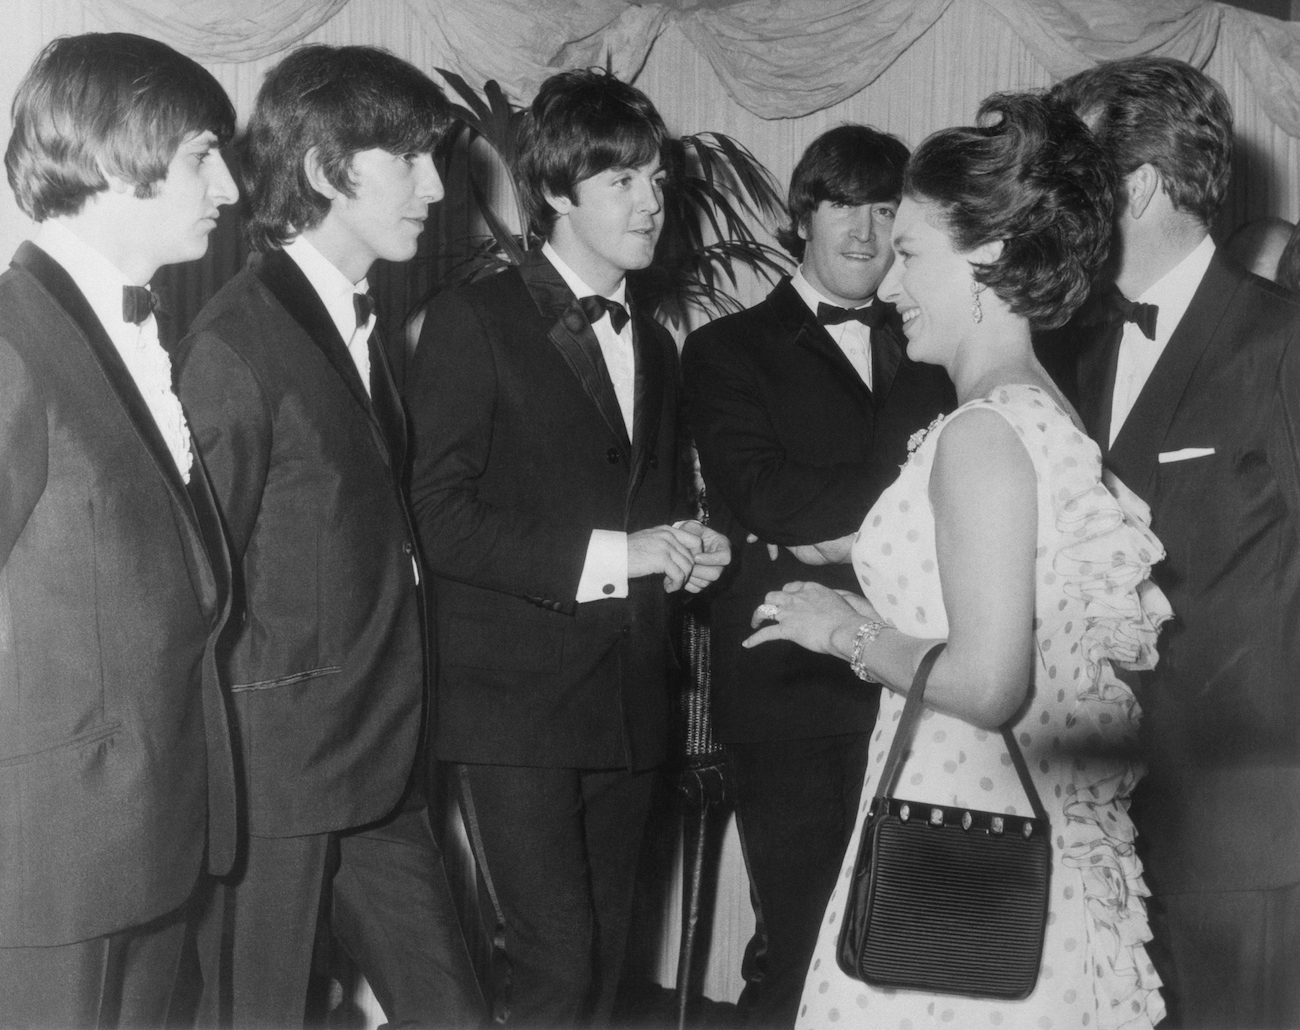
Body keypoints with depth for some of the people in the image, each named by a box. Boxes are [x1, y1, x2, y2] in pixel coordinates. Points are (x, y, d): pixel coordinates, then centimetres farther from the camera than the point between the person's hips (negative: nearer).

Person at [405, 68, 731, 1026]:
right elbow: (441, 517, -13)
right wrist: (610, 555, -16)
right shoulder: (474, 320, -5)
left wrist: (681, 553, 2)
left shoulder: (654, 342, 17)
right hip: (517, 704, -6)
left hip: (630, 704, 7)